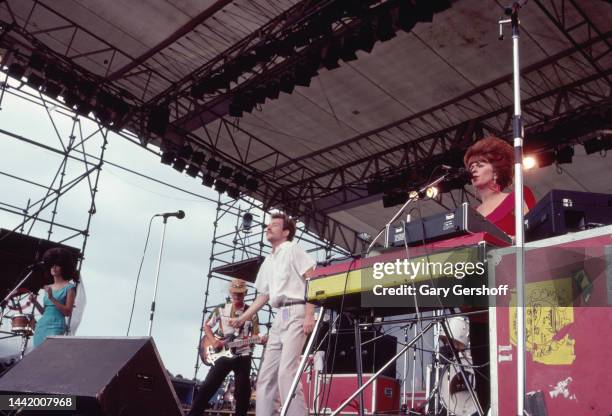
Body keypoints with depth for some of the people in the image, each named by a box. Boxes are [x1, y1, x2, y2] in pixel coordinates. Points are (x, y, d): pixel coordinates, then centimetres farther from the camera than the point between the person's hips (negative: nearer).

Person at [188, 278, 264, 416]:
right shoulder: (221, 309, 4)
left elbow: (254, 335, 2)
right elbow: (206, 326, 12)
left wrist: (260, 340, -21)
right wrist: (213, 341, -5)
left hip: (242, 355, 0)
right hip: (222, 354, 0)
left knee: (243, 391, -3)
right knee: (209, 386, -6)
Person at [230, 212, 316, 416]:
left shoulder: (292, 249, 0)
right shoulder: (268, 262, 22)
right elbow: (263, 296, 28)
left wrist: (309, 315, -18)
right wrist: (242, 318, 21)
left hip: (296, 312, -8)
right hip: (279, 317, 8)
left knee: (286, 372, -18)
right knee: (266, 374, 5)